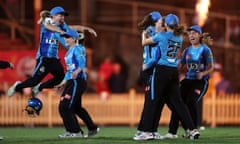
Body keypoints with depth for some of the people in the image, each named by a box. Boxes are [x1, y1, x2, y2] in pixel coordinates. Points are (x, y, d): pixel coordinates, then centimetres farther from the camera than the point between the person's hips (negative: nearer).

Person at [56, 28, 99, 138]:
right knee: (76, 107, 19)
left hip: (78, 81, -10)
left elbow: (82, 62, -27)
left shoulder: (77, 49, -11)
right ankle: (92, 128, 29)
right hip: (71, 81, 10)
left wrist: (77, 71, -47)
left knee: (65, 107, -13)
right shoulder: (69, 51, 17)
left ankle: (75, 131, -7)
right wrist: (64, 82, 29)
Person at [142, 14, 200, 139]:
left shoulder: (162, 36, -7)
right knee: (176, 101, 7)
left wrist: (144, 34, 27)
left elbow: (144, 42, 7)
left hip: (162, 70, -5)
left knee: (157, 100, 0)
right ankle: (191, 129, -1)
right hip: (174, 71, 5)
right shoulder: (179, 38, 10)